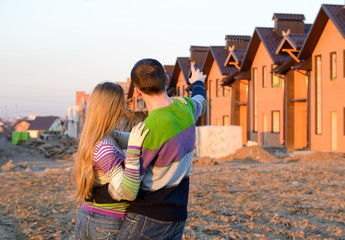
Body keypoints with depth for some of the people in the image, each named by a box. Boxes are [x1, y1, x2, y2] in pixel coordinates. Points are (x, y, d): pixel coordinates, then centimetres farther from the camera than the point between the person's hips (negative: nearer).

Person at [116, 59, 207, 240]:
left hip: (146, 217, -8)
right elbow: (200, 103, 29)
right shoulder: (186, 108, 0)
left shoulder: (150, 129, -24)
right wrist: (198, 83, 51)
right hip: (177, 217, 8)